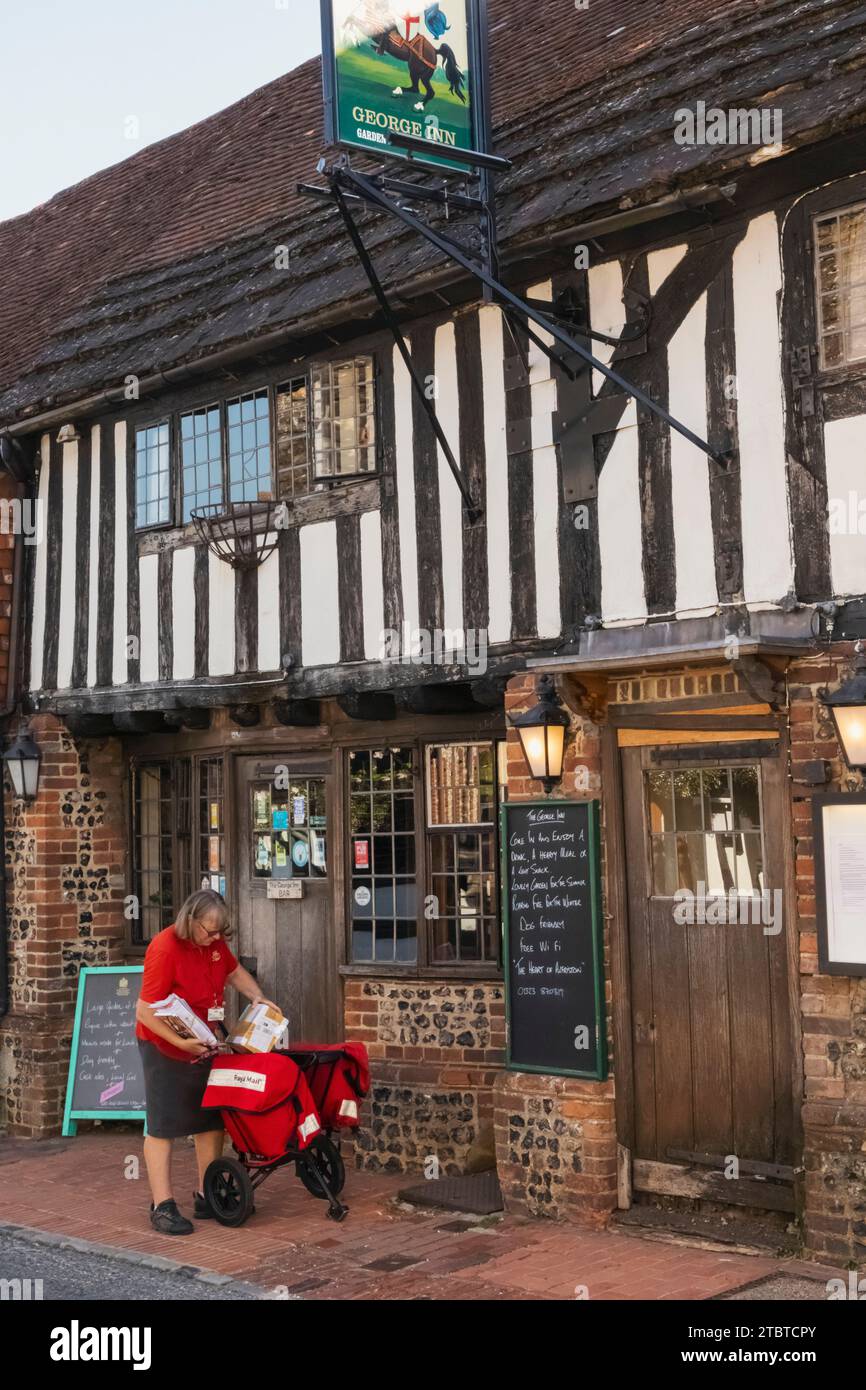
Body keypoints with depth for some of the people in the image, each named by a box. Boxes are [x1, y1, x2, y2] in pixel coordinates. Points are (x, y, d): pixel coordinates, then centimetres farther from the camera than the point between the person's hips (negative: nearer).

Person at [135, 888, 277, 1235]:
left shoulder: (215, 942, -3)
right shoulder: (165, 949, -26)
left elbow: (234, 972, 17)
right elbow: (145, 1012, -26)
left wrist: (257, 997, 0)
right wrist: (181, 1042, -34)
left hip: (204, 1045, 8)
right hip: (165, 1048, -7)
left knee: (211, 1120, 10)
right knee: (163, 1126, -3)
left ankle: (207, 1196, 21)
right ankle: (162, 1206, 3)